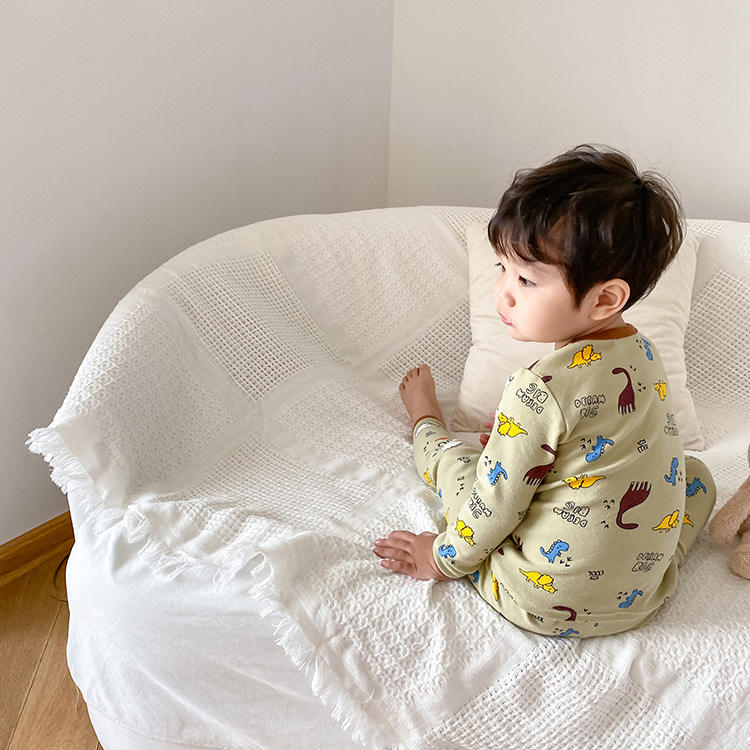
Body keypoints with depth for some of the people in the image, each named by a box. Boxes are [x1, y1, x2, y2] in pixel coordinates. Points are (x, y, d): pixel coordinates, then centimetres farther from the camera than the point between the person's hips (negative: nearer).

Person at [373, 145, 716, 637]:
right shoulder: (642, 352, -6)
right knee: (695, 473, 31)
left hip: (549, 608, -5)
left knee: (455, 460, 13)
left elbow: (491, 509, -19)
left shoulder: (539, 390, -30)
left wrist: (446, 557, -2)